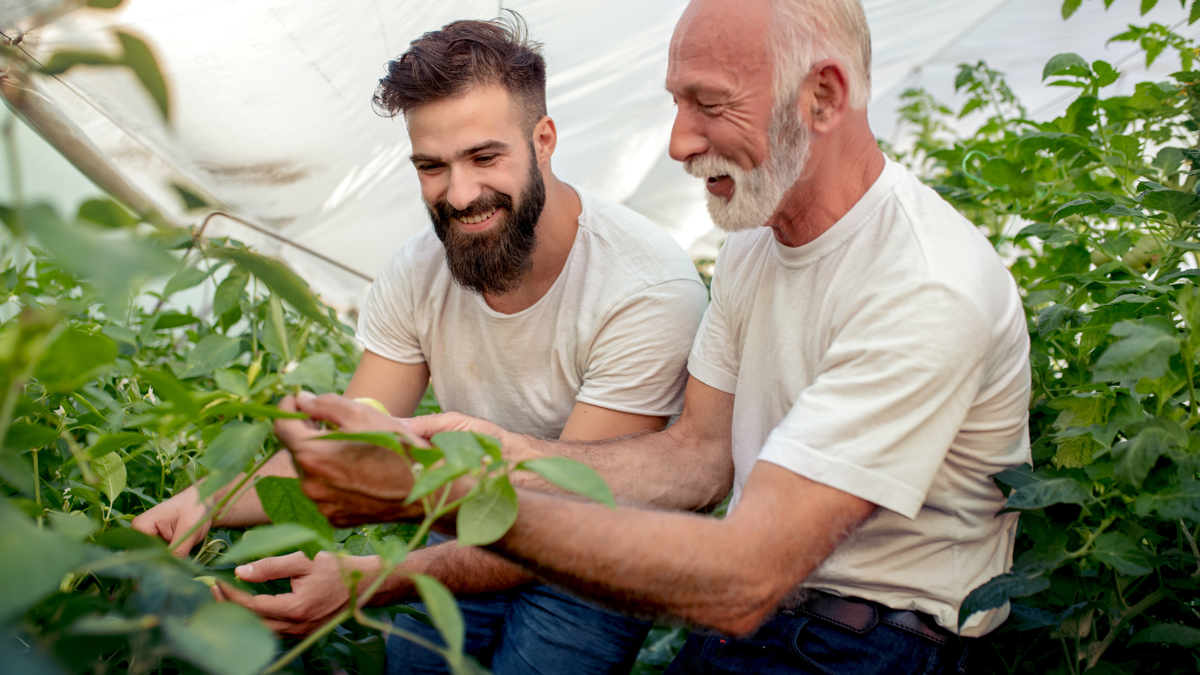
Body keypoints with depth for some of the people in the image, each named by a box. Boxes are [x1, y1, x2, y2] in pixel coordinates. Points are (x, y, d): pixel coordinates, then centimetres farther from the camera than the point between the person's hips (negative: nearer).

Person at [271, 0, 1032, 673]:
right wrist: (514, 453, -14)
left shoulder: (928, 290, -26)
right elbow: (697, 454, 4)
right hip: (765, 583, 7)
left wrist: (435, 491, -34)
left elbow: (741, 580, -31)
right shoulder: (756, 234, 4)